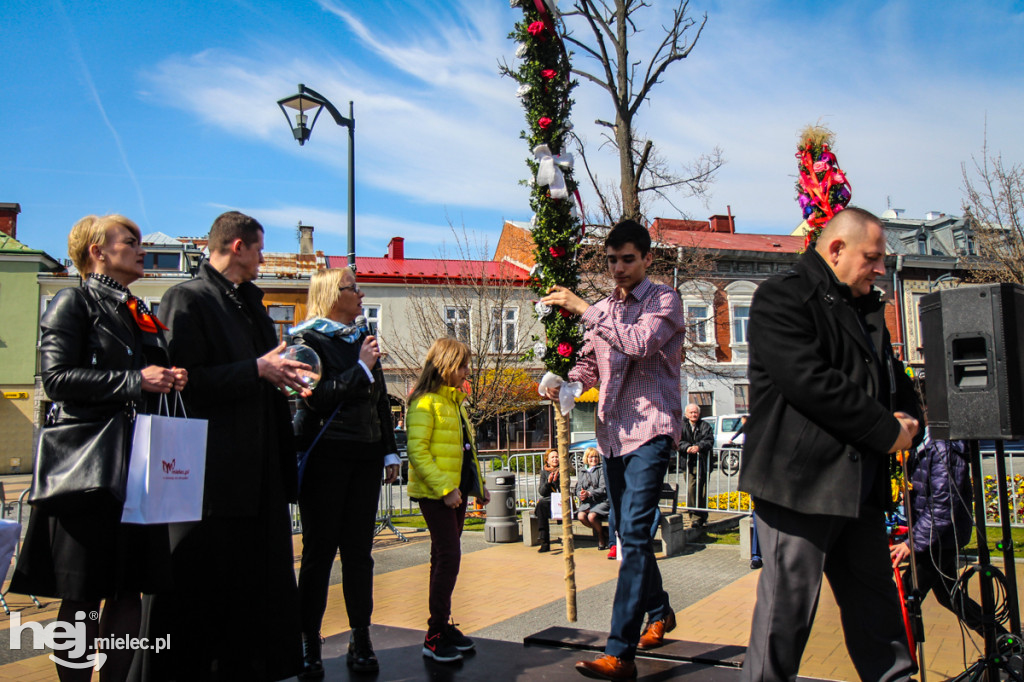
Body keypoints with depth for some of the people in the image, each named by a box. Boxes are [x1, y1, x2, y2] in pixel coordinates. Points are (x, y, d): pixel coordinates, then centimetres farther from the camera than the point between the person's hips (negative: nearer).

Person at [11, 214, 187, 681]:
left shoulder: (141, 314, 19)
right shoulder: (75, 303, -1)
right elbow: (56, 377, -13)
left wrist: (168, 380, 3)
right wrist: (134, 380, -17)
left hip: (137, 463, 7)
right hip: (86, 464, -6)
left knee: (129, 588, 7)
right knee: (83, 594, 0)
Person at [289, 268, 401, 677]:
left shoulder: (363, 340, 17)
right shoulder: (309, 339, -2)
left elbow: (380, 400, 20)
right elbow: (317, 397, -16)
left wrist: (390, 452, 16)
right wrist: (361, 369, -13)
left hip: (365, 456, 5)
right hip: (324, 455, -5)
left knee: (359, 549, 6)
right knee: (320, 549, 0)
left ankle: (361, 640, 13)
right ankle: (309, 645, 10)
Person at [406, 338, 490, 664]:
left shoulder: (455, 401, 17)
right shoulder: (425, 402, -11)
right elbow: (417, 451, -18)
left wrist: (479, 484, 17)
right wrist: (444, 488, -22)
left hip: (456, 491, 9)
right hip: (435, 493, -9)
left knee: (445, 557, 13)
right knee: (448, 555, -10)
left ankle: (444, 625, 21)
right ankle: (434, 636, -2)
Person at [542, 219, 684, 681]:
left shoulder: (663, 300, -3)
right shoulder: (602, 311, 16)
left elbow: (641, 342, -21)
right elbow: (589, 365, 17)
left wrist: (583, 309, -21)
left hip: (650, 430, -7)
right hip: (613, 433, 7)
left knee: (633, 533, -15)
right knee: (629, 533, 16)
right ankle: (659, 612, 37)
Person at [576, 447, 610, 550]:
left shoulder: (602, 470, 5)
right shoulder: (582, 473, 21)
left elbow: (604, 488, -5)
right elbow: (578, 489, 15)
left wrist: (589, 493, -17)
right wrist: (581, 494, -10)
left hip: (601, 500, -4)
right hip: (587, 502, 4)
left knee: (591, 516, -32)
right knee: (581, 516, -26)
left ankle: (601, 537, -1)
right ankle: (603, 531, -2)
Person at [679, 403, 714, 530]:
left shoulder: (705, 426, 6)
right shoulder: (682, 427, 8)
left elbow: (709, 441, -8)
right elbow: (679, 442, -2)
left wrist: (699, 447, -25)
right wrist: (687, 447, -22)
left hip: (703, 463, 0)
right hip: (689, 463, 0)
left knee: (703, 491, 1)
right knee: (691, 489, -10)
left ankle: (703, 518, 12)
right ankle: (695, 517, -5)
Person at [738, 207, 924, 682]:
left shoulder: (865, 307, 21)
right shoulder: (782, 297, -8)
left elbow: (891, 376, 28)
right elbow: (808, 381, -20)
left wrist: (907, 416, 5)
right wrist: (885, 430, -13)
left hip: (860, 483, 9)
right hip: (799, 479, -9)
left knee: (875, 597, 18)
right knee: (788, 602, -2)